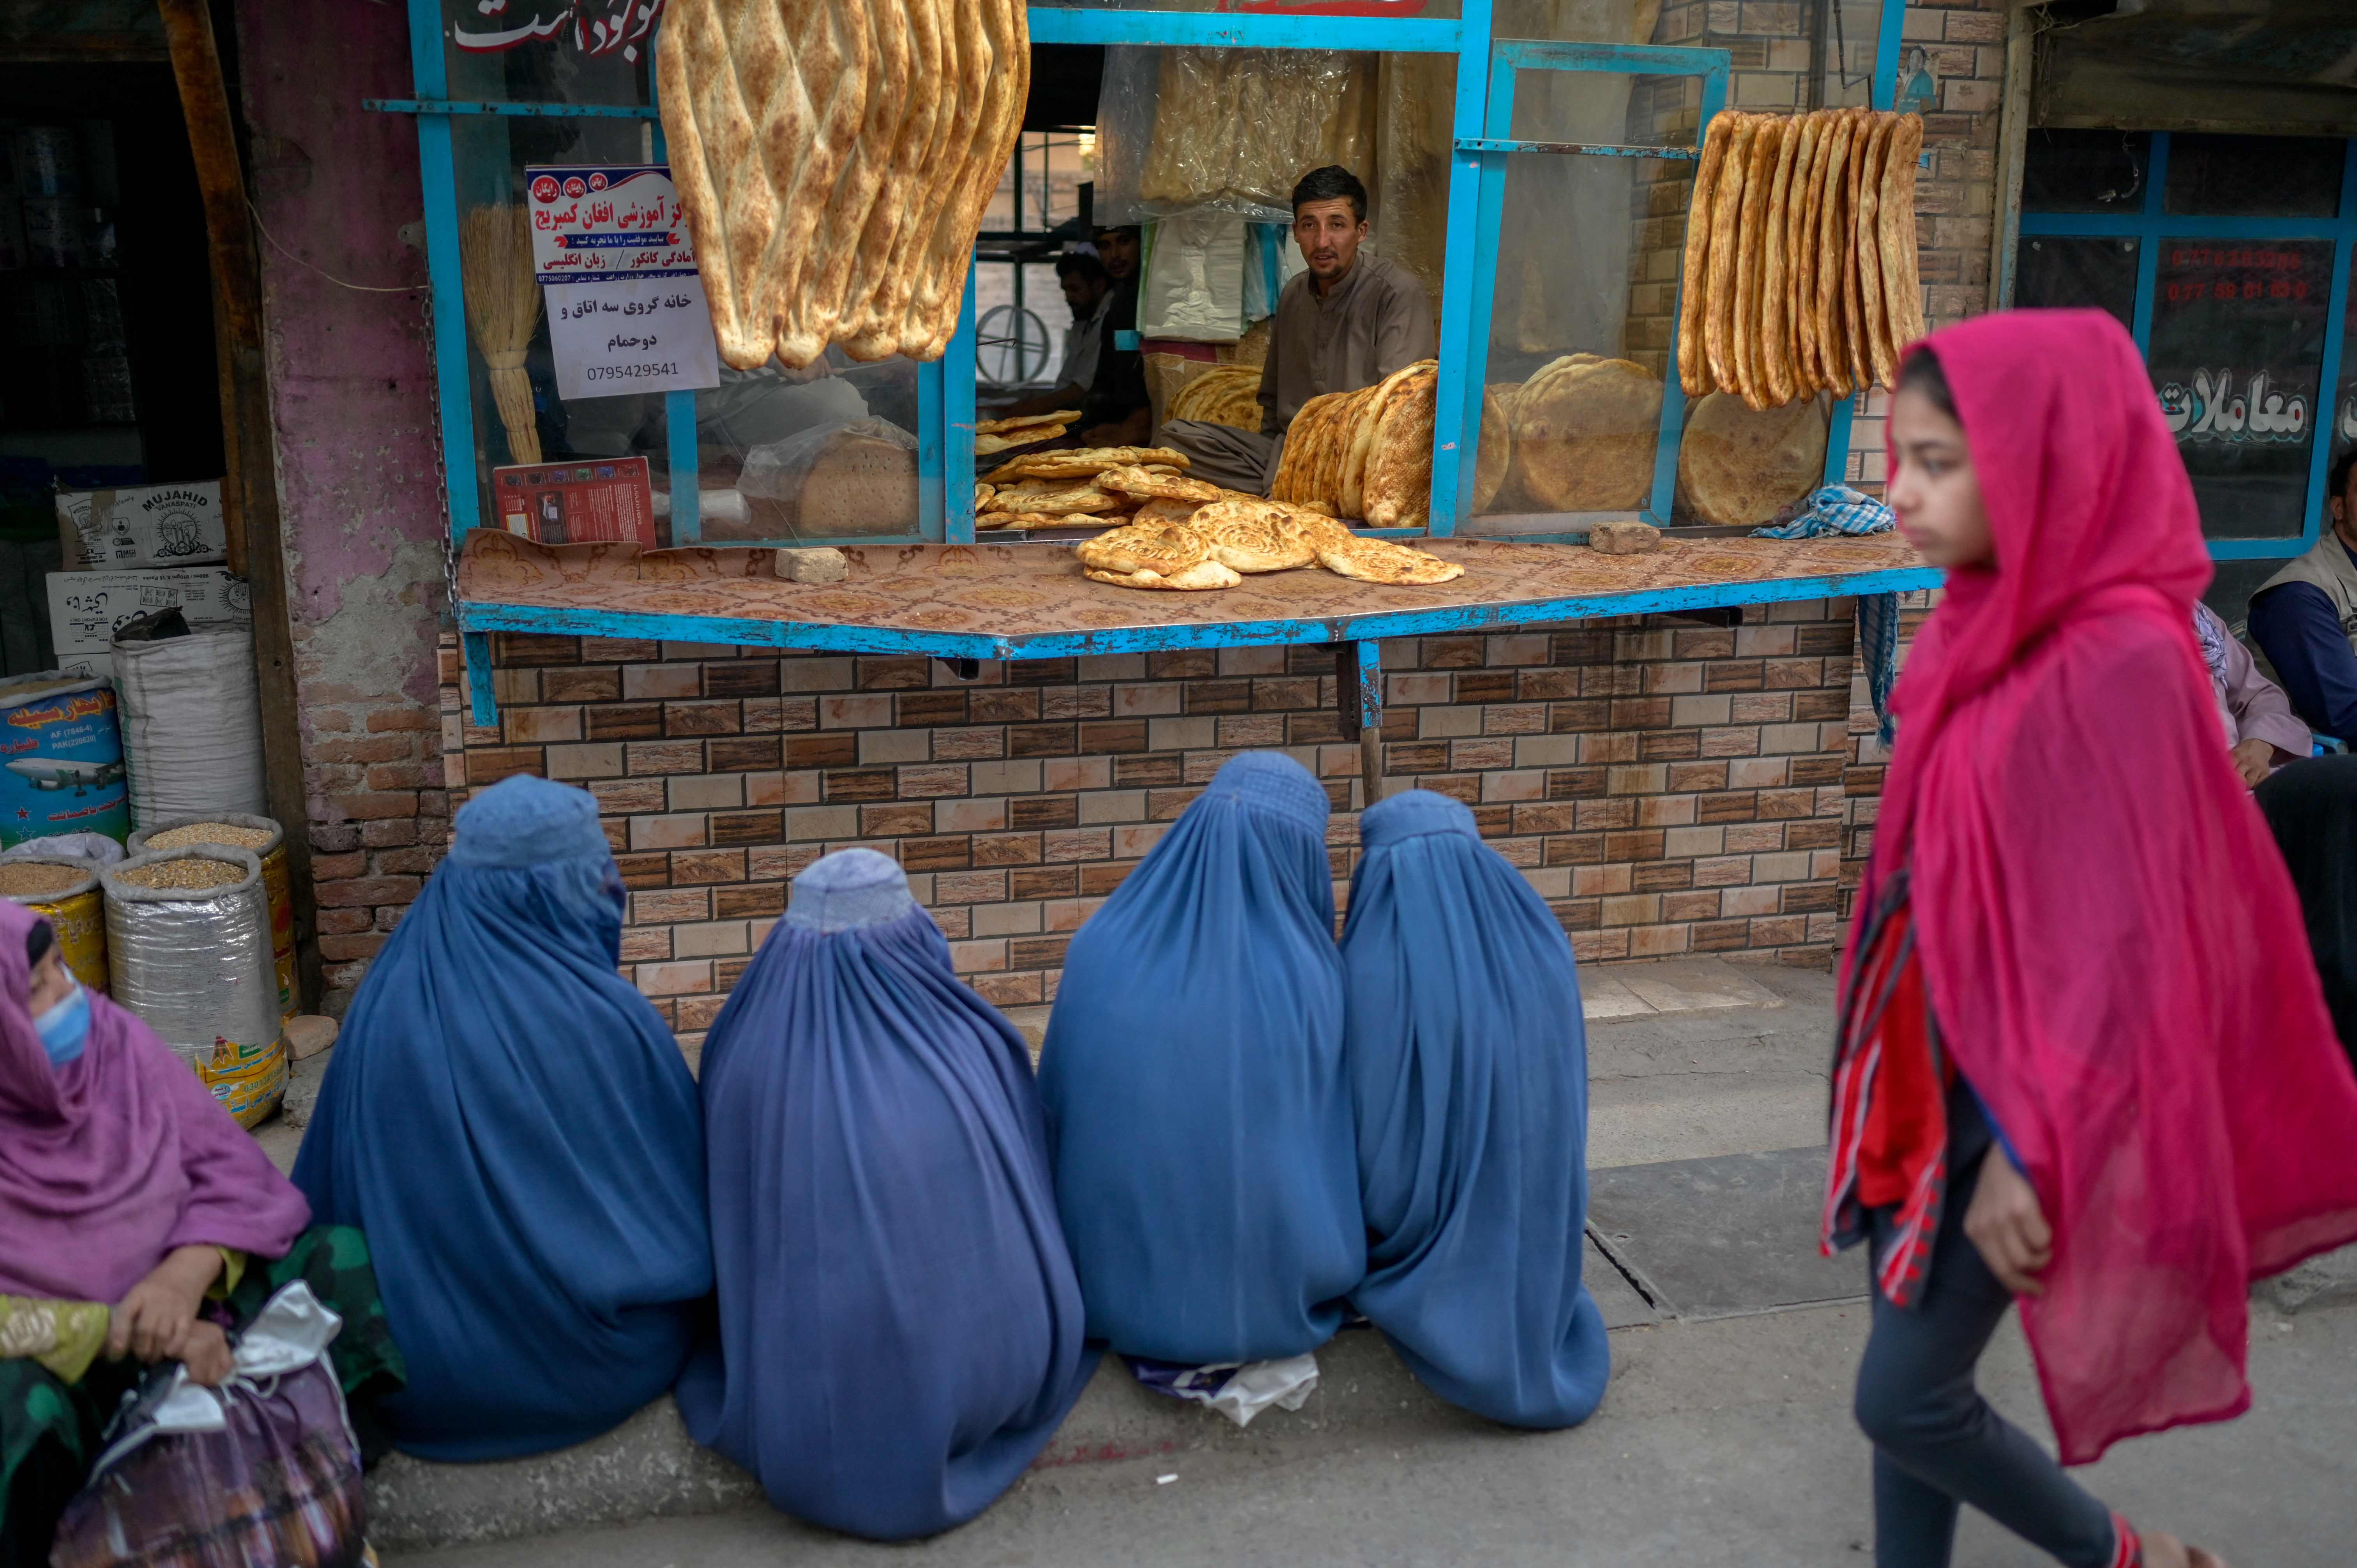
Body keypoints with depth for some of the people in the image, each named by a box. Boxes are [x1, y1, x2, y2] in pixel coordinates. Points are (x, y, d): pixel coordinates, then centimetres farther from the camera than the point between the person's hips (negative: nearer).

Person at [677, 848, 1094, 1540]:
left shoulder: (749, 1059, -15)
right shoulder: (979, 1047, -15)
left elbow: (735, 1236, 2)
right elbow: (1033, 1204, 2)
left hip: (812, 1421, 1)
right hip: (991, 1381, 0)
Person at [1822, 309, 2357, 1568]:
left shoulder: (2118, 658, -22)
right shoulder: (1987, 626, 4)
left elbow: (2119, 934, -21)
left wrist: (2028, 1149, -18)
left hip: (2019, 1081, -8)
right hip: (1933, 1055, 8)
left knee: (1904, 1397, 2)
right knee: (1911, 1367, 16)